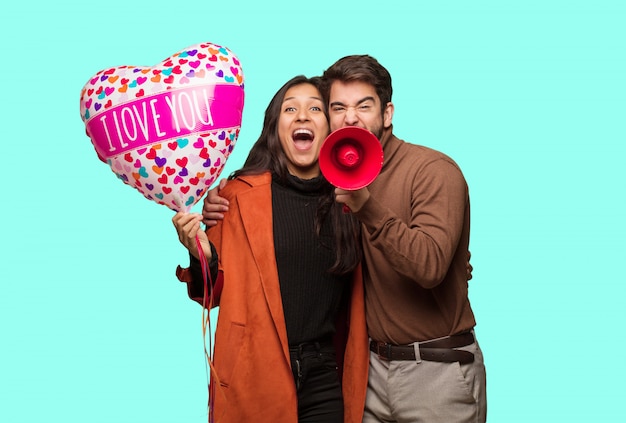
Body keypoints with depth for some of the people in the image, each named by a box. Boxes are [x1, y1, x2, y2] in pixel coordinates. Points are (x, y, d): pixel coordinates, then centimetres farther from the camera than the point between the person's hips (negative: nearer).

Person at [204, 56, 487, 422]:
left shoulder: (435, 170, -14)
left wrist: (369, 207, -38)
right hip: (374, 364, 5)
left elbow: (430, 266, -26)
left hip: (437, 369, -5)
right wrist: (223, 208, -5)